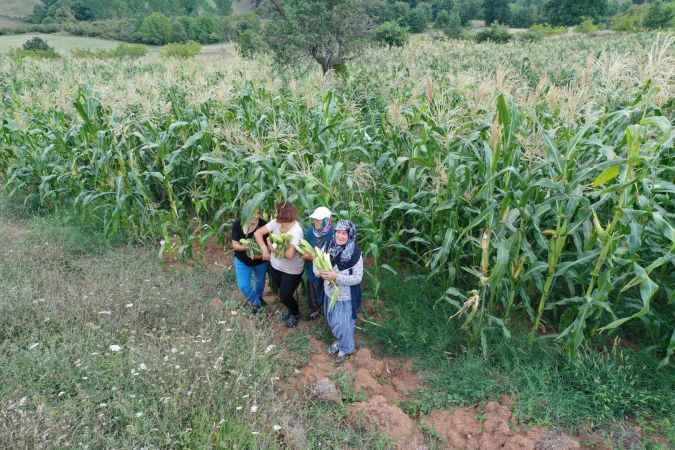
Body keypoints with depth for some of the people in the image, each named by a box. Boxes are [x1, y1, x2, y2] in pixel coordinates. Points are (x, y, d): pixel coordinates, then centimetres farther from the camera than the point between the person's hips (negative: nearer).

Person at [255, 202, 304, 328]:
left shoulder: (296, 231, -31)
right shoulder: (275, 223, -13)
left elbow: (289, 254, -37)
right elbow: (258, 233, -11)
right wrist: (264, 249, -23)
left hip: (292, 270, -6)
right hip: (275, 266, 6)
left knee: (284, 296, 4)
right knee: (282, 292, 22)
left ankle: (295, 314, 35)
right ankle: (291, 310, 51)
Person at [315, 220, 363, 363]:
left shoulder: (355, 253, -23)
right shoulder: (328, 247, -10)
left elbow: (358, 278, -21)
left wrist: (336, 277, -30)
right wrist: (320, 271, -22)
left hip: (346, 296, -5)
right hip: (330, 293, 5)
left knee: (344, 324, 11)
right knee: (332, 321, 24)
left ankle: (346, 348, 39)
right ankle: (339, 341, 53)